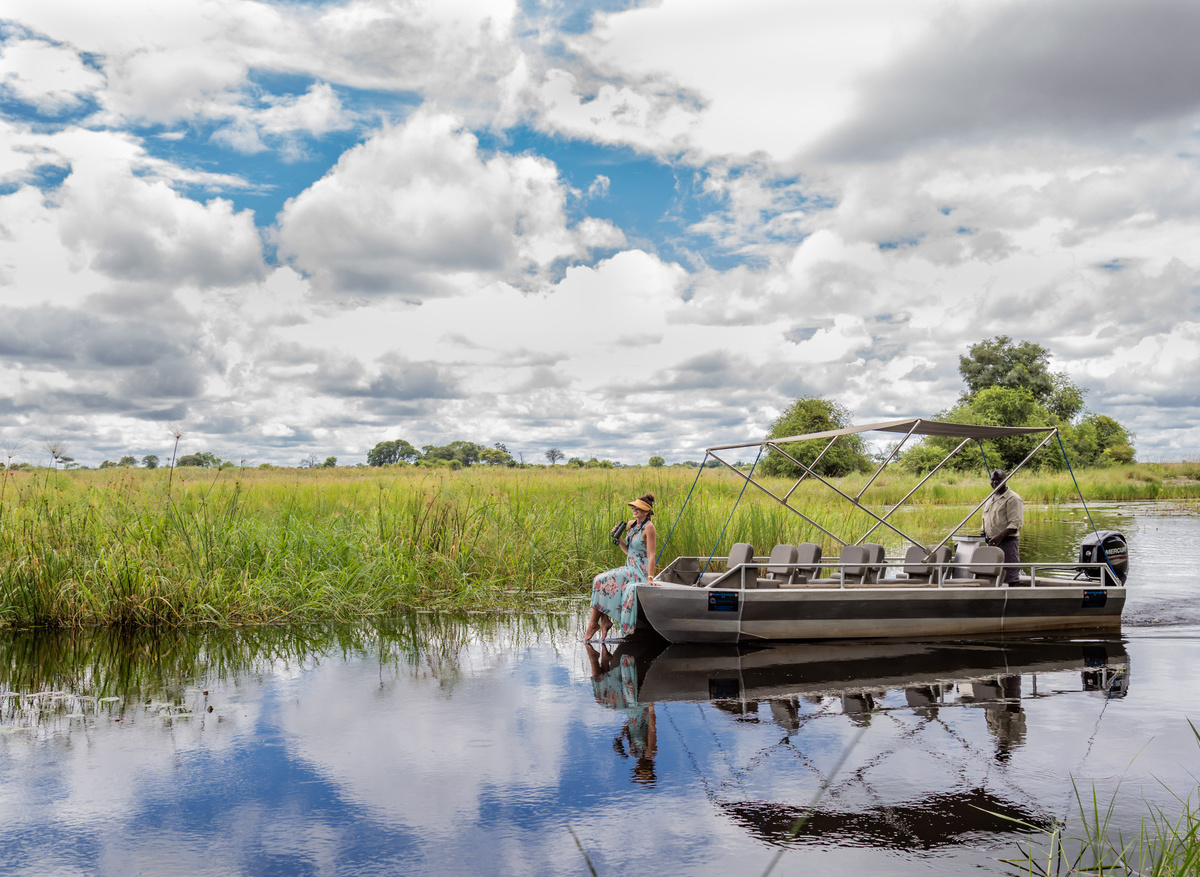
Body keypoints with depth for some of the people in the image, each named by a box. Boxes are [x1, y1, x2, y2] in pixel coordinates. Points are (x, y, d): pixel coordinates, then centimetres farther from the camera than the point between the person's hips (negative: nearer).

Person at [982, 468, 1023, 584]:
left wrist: (1000, 537, -25)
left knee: (1010, 577, -9)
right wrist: (984, 532, 10)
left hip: (1007, 541, -8)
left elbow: (1015, 524, -16)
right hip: (991, 543, 8)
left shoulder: (1013, 499, -8)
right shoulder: (989, 499, 19)